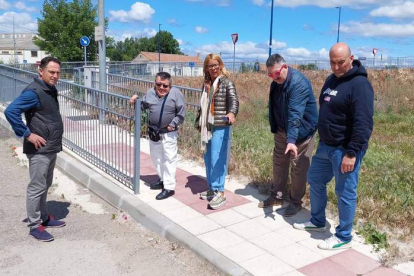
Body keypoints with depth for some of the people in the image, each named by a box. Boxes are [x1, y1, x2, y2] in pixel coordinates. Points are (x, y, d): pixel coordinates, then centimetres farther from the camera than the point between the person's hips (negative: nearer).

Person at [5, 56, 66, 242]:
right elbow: (10, 111, -26)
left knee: (45, 186, 19)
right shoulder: (33, 92, -17)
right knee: (36, 188, 0)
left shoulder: (50, 90, 11)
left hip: (52, 148, 9)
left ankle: (44, 218, 32)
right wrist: (28, 134, -23)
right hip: (39, 149, -9)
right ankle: (35, 226, 11)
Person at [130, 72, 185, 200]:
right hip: (153, 132, 6)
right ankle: (163, 179, 37)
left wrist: (173, 124, -14)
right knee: (156, 157, 18)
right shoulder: (150, 93, 2)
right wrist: (136, 100, 0)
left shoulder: (176, 93, -12)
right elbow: (143, 106, 18)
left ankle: (169, 187, 4)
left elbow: (181, 113, -10)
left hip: (168, 133, -6)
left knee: (169, 158, -3)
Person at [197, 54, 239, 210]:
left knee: (217, 160, -7)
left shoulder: (227, 83, -6)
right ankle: (212, 189, 24)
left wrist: (232, 113, -43)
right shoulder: (206, 84, 14)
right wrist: (199, 123, 23)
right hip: (207, 127, 7)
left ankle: (220, 193, 0)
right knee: (208, 160, 12)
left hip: (220, 128, -7)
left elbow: (234, 100, -22)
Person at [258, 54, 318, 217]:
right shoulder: (276, 82, 0)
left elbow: (295, 113, -38)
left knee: (298, 167, 2)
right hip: (282, 130, 8)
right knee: (279, 163, 15)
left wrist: (291, 139, -45)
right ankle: (277, 196, 30)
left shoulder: (299, 83, -27)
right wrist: (275, 129, 15)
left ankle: (295, 202, 18)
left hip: (301, 131, -8)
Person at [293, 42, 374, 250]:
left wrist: (352, 153, -25)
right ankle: (317, 221, 38)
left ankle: (343, 237, 18)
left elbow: (363, 123, -23)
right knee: (315, 180, 19)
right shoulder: (331, 80, 11)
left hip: (345, 149, -9)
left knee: (345, 193, 2)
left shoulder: (359, 84, -17)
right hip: (325, 146, 9)